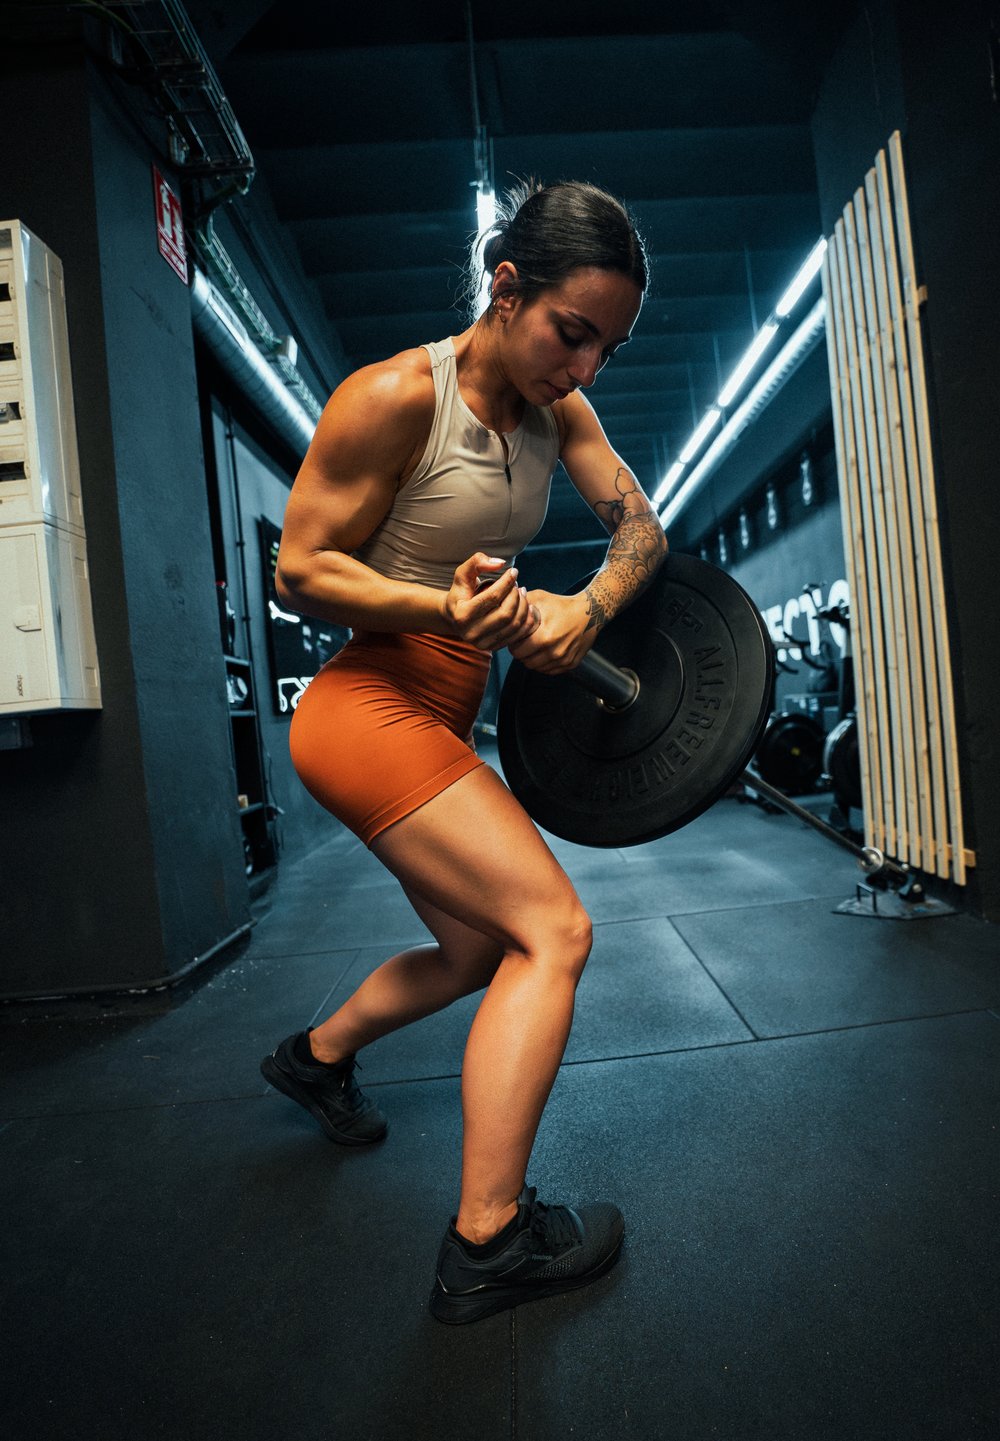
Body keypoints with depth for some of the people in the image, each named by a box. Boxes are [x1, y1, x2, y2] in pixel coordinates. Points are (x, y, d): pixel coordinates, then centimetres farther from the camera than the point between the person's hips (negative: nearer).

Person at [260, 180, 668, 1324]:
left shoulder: (557, 408, 7)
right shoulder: (395, 396, -15)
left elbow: (639, 523, 2)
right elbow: (299, 570, -14)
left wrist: (589, 607, -20)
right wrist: (447, 608, -31)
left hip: (442, 716, 9)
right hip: (366, 706, -8)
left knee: (479, 952, 19)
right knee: (552, 928, -16)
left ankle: (316, 1055, 45)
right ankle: (487, 1244, 0)